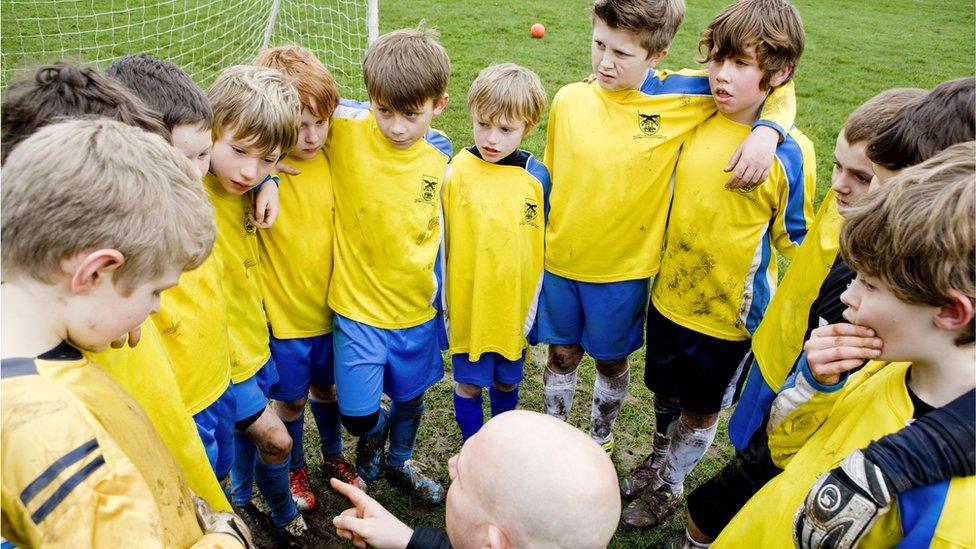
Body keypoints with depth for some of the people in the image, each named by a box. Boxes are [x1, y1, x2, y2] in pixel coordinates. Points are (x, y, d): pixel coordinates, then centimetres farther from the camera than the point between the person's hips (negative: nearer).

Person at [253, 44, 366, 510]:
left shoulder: (331, 159, -7)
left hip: (331, 305, 3)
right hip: (282, 313, -3)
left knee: (327, 388, 24)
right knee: (290, 399, 18)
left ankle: (334, 456, 49)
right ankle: (294, 468, 45)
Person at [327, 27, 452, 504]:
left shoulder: (440, 153, -7)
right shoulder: (346, 129, -17)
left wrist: (444, 301, 11)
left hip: (418, 309, 3)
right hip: (357, 307, -2)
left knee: (410, 399, 21)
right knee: (357, 414, 2)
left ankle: (400, 461, 53)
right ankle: (374, 433, 41)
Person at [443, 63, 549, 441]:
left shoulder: (537, 176, -8)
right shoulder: (455, 172, -12)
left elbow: (543, 245, 1)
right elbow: (439, 241, -4)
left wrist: (536, 308, 4)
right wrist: (441, 304, -1)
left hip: (515, 305, 2)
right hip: (467, 305, -1)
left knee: (507, 381, 20)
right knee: (468, 384, 12)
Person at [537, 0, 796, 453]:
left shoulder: (681, 95, -14)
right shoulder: (568, 100, -8)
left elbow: (778, 83, -4)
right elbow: (549, 178, 5)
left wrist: (767, 130, -23)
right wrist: (539, 247, 11)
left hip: (624, 269, -1)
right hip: (559, 263, 2)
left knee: (612, 361, 18)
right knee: (562, 353, 18)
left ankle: (599, 441, 44)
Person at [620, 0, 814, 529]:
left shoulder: (790, 152, -17)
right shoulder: (693, 124, -7)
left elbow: (793, 239, -6)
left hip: (731, 311, -3)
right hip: (670, 295, 4)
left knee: (701, 409, 17)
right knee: (666, 393, 23)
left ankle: (668, 487, 42)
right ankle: (657, 464, 51)